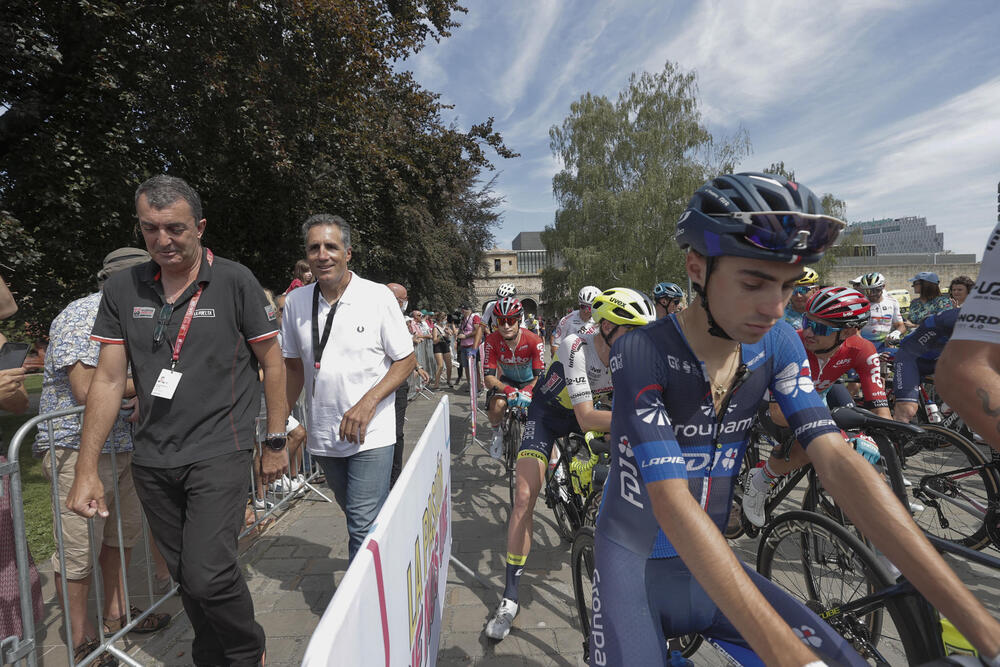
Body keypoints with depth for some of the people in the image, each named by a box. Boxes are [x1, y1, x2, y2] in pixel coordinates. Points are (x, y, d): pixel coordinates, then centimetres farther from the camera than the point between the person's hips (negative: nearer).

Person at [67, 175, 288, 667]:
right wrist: (86, 470, 2)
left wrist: (276, 442, -3)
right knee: (185, 575, 15)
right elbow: (108, 379, 5)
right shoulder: (122, 289, 4)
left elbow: (272, 363, -3)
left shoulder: (235, 282, -7)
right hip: (152, 460, 5)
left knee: (208, 574, -11)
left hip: (219, 453, -4)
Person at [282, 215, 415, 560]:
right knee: (355, 516, 21)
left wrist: (367, 403, -19)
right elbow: (293, 364, 13)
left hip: (371, 436, -4)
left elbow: (406, 360, -6)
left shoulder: (379, 296, -9)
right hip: (322, 437, 5)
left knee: (364, 527, -8)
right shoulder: (295, 302, 2)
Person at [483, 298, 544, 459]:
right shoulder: (492, 341, -24)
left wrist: (527, 391, -50)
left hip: (529, 381, 0)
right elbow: (489, 377, -27)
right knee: (497, 404, -32)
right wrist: (508, 390, -46)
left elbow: (539, 376, -28)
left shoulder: (534, 341, -27)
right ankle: (497, 433, 4)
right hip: (506, 380, 0)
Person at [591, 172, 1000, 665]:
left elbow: (838, 464, -13)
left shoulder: (776, 345, -7)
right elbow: (672, 501, -30)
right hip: (634, 563, -4)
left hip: (710, 567, 5)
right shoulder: (641, 354, -24)